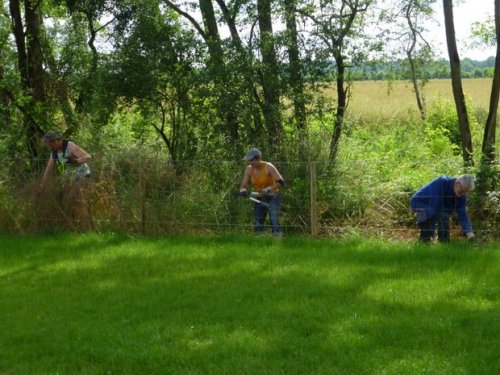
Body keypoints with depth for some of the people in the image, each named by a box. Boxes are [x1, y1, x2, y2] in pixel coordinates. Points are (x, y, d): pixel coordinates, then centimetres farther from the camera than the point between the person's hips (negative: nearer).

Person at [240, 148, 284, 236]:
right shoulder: (249, 169, -5)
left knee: (274, 220, -21)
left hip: (272, 197, -5)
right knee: (257, 225, 4)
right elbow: (243, 185, -5)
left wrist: (269, 189, -37)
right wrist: (243, 190, -29)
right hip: (258, 199, 5)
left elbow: (280, 181, -23)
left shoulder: (268, 167, -17)